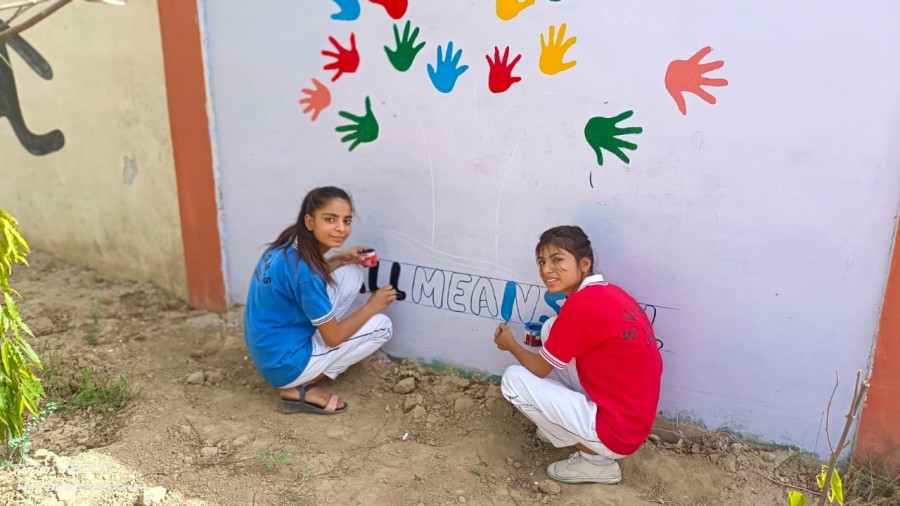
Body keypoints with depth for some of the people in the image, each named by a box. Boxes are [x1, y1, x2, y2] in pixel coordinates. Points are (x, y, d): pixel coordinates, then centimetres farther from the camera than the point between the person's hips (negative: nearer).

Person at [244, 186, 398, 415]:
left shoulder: (291, 244, -6)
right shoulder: (303, 270, -30)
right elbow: (334, 337, -20)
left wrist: (341, 259, 2)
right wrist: (372, 306, -7)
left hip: (268, 348, 8)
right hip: (284, 363, -8)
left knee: (352, 274, 4)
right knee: (382, 325, -2)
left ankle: (309, 371, 10)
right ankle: (300, 388, 0)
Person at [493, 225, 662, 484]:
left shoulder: (581, 303, -22)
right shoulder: (609, 292, 4)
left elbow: (540, 369, -8)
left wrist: (510, 344, 9)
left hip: (616, 430, -9)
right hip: (631, 416, 9)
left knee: (514, 379, -8)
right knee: (550, 329, 9)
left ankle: (596, 458, 2)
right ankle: (561, 425, 19)